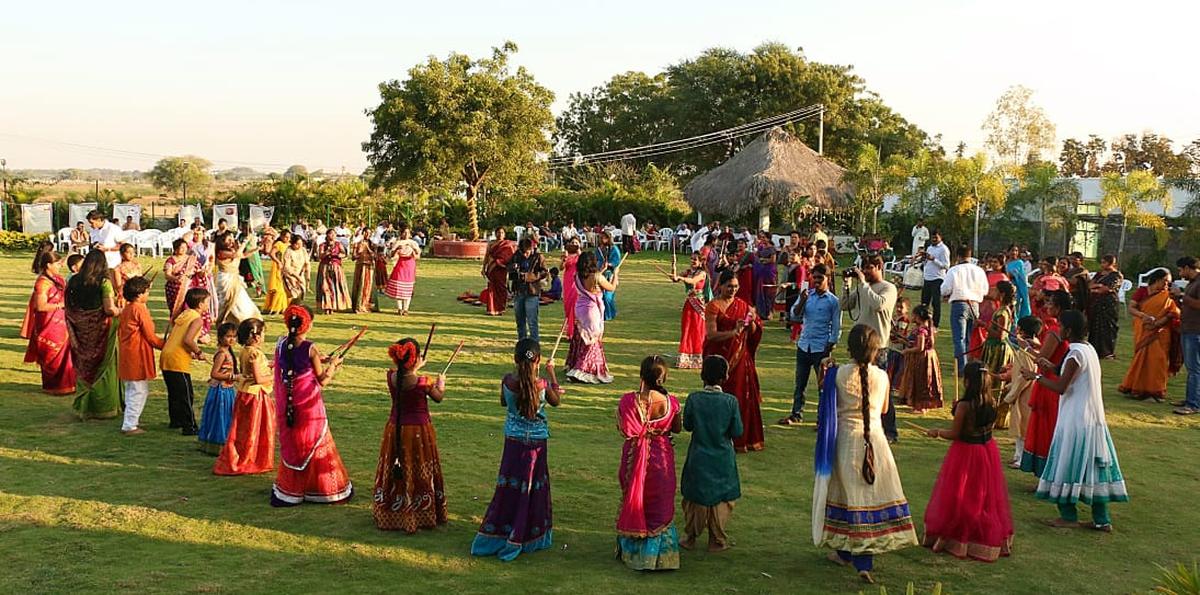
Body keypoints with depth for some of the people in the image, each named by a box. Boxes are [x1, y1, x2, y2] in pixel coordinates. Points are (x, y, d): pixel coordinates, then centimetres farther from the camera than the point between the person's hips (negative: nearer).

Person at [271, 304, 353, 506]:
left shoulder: (281, 345, -3)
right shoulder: (310, 348, -17)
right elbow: (321, 381, -9)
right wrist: (333, 365, 6)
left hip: (287, 405, 5)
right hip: (309, 405, -5)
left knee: (291, 446, 17)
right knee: (316, 445, 9)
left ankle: (289, 491, 22)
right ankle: (322, 488, 18)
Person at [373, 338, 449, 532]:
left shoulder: (391, 377, -10)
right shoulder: (424, 382, -20)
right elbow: (438, 398, 1)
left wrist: (414, 369, 30)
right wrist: (441, 383, 21)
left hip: (395, 430, 4)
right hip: (419, 432, -4)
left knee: (394, 473, 17)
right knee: (420, 475, 9)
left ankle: (390, 514, 28)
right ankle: (421, 516, 19)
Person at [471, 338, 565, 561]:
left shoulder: (507, 381, -12)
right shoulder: (542, 384, -17)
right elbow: (556, 402, 5)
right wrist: (552, 373, 14)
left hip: (513, 440, 2)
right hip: (536, 442, -2)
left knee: (508, 487, 13)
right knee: (531, 488, 10)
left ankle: (493, 538, 17)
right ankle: (518, 539, 15)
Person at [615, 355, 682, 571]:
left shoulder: (628, 400, -18)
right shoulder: (671, 402, -14)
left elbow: (623, 429, -8)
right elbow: (677, 428, 1)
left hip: (635, 458, 0)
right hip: (661, 458, 0)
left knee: (634, 503, 17)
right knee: (660, 506, 15)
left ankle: (631, 551, 27)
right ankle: (659, 553, 20)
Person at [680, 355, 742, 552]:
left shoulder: (694, 399, -14)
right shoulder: (730, 401, -16)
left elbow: (687, 425, -2)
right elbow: (737, 432, -11)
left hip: (699, 459, 1)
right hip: (723, 460, 0)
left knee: (695, 498, 15)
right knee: (721, 499, 15)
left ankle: (690, 538, 24)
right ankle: (717, 540, 22)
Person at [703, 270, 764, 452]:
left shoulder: (742, 305, 10)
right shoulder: (713, 306, -7)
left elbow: (753, 333, 11)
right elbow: (711, 335, -16)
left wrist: (752, 322, -10)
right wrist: (734, 332, -26)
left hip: (740, 358, 5)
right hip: (720, 357, -5)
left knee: (742, 396, 5)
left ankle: (743, 439, 14)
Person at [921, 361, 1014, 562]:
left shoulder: (964, 405, -23)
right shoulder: (991, 403, -7)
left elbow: (955, 434, -17)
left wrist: (937, 432, 2)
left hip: (966, 453, -6)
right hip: (987, 451, 6)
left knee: (958, 496, 9)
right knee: (985, 496, 18)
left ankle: (953, 538, 18)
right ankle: (989, 537, 28)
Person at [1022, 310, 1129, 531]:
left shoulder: (1076, 353, -18)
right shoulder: (1090, 350, 10)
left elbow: (1060, 387, -22)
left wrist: (1036, 376, -10)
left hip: (1076, 421, -9)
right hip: (1094, 419, 9)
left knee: (1068, 465, 2)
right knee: (1093, 465, 11)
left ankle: (1068, 516, 8)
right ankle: (1102, 519, 14)